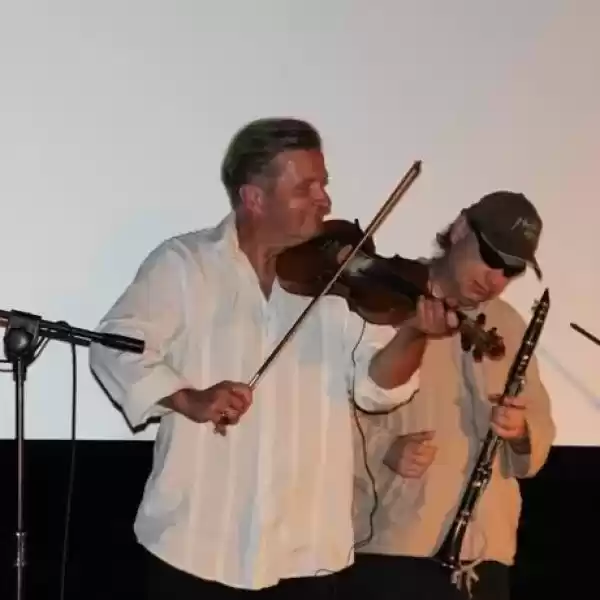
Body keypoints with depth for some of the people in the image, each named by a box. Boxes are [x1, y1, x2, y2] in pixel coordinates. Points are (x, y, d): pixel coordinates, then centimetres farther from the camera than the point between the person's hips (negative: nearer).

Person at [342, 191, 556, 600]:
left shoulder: (512, 328, 16)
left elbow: (540, 441, 13)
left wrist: (521, 434, -9)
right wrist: (382, 448, -22)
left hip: (486, 551, 5)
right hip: (391, 544, -5)